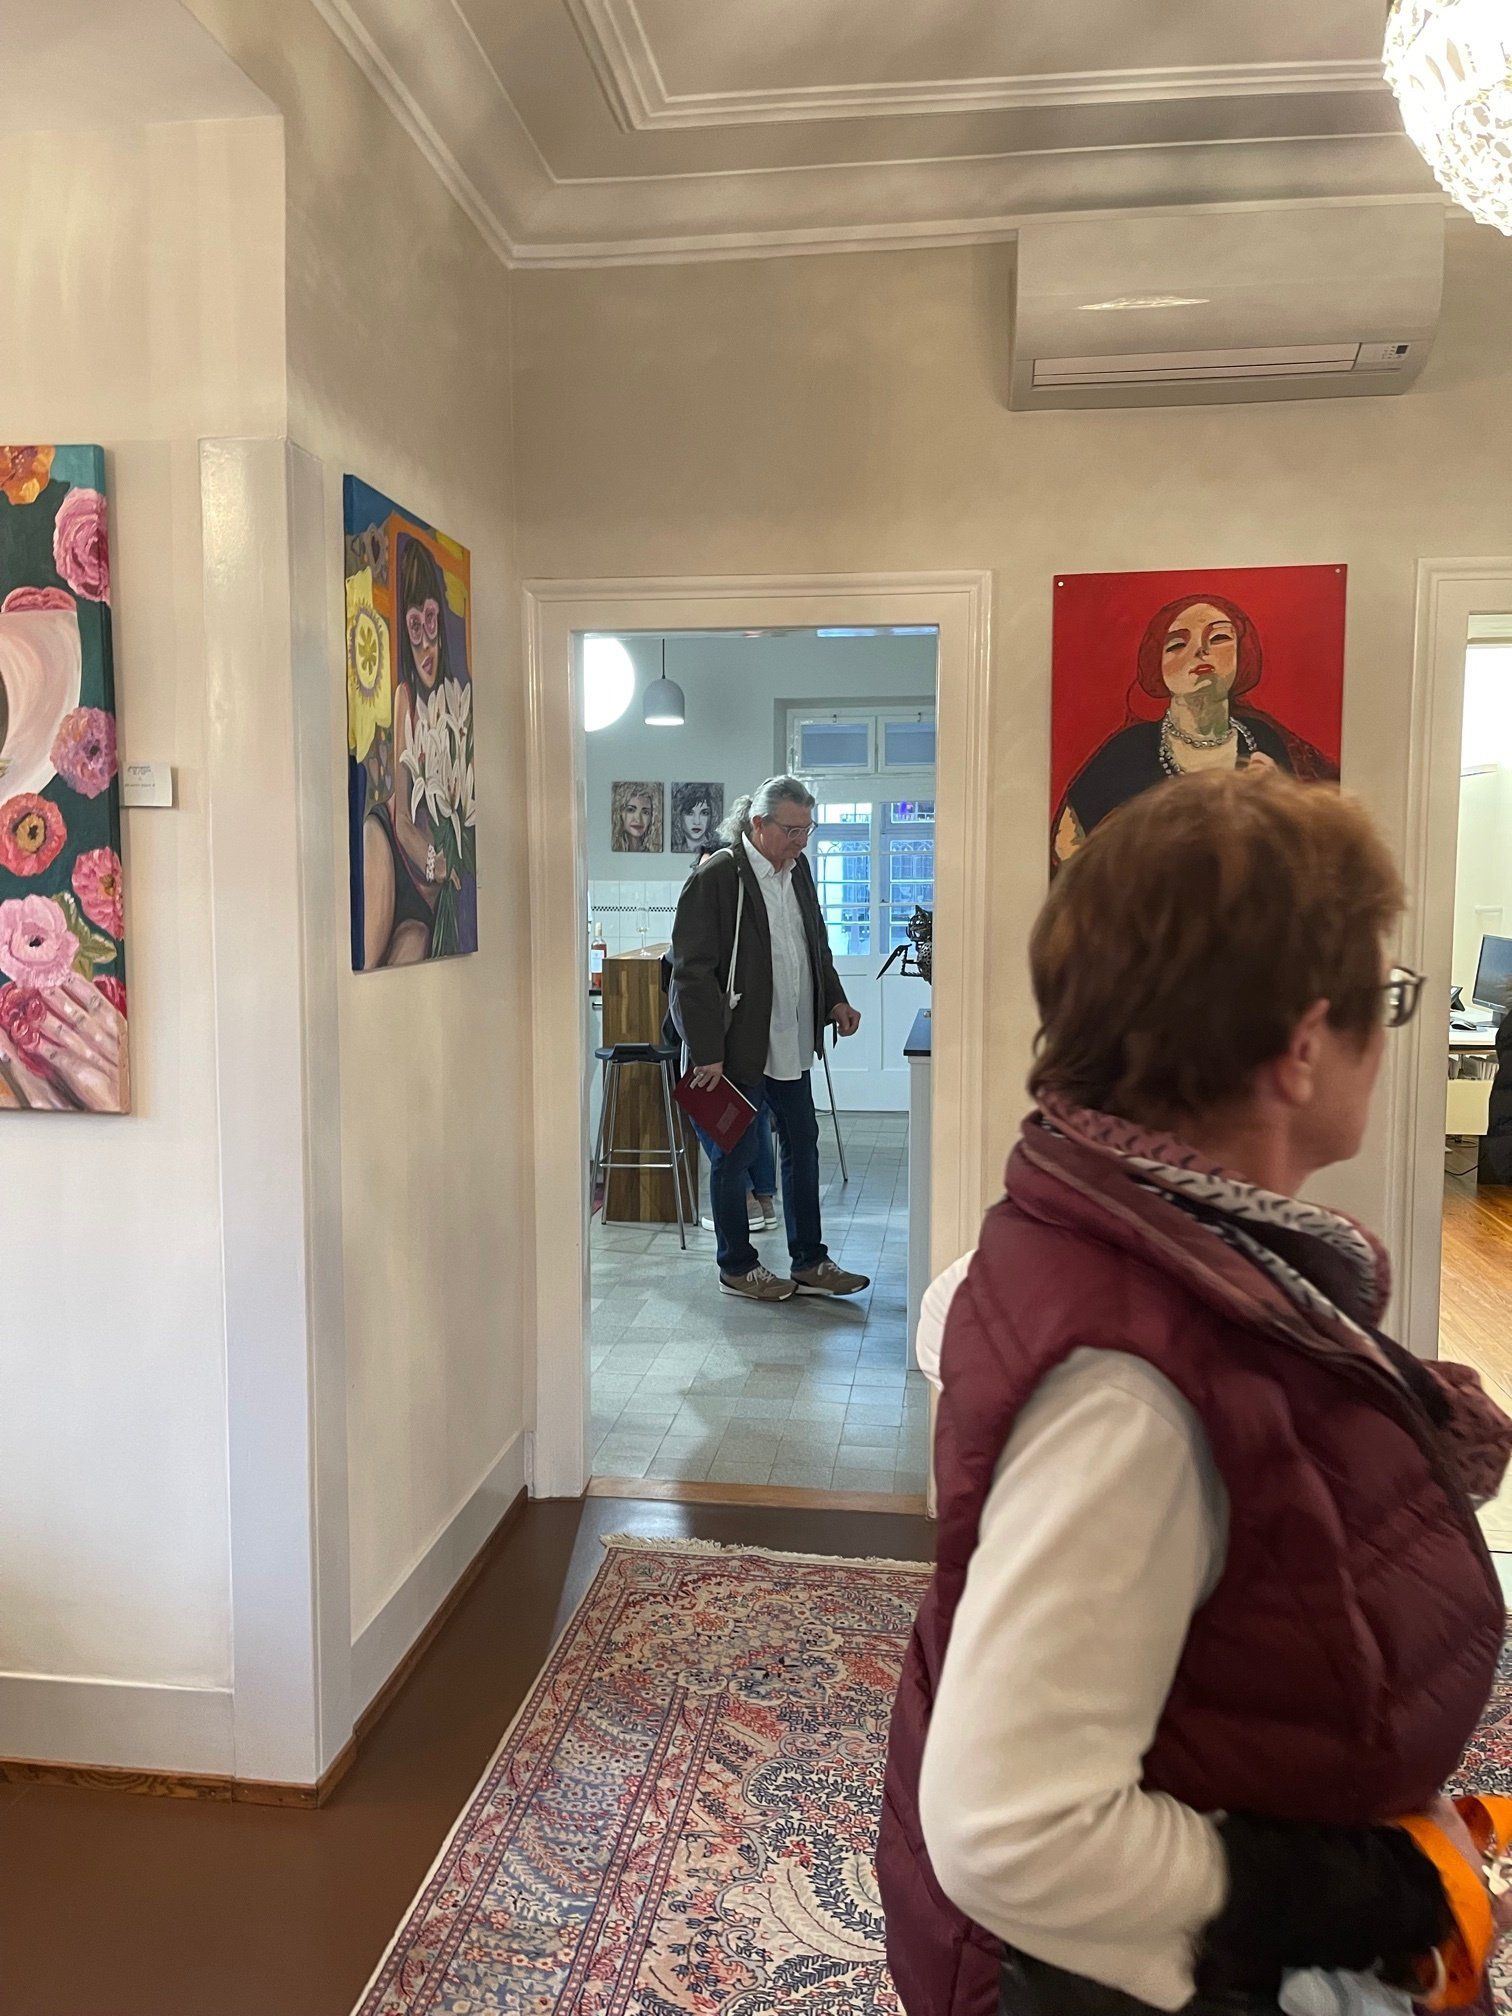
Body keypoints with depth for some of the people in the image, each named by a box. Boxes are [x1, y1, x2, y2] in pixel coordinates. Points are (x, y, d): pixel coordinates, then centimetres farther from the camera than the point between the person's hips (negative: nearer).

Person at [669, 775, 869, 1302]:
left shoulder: (797, 870, 7)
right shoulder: (715, 877, -17)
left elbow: (816, 946, 21)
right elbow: (692, 970, -19)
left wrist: (835, 1000, 5)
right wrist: (707, 1053, -21)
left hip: (790, 1041, 8)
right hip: (737, 1044, -8)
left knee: (802, 1144, 13)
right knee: (733, 1153, 5)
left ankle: (809, 1263, 25)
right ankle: (736, 1267, 22)